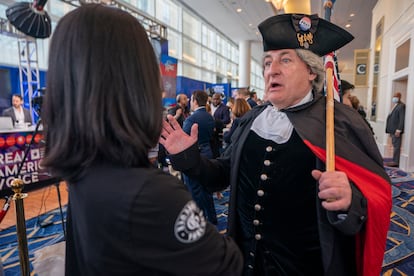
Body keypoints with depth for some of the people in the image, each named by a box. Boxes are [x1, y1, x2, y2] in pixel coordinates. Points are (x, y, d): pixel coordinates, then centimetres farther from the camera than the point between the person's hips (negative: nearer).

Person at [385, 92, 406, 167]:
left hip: (397, 130, -9)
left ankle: (395, 162, -2)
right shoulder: (395, 106, 18)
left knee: (396, 146, -6)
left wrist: (398, 130, -21)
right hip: (393, 130, 9)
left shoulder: (401, 106, -11)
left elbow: (402, 119, -17)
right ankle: (395, 161, 17)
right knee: (395, 146, 12)